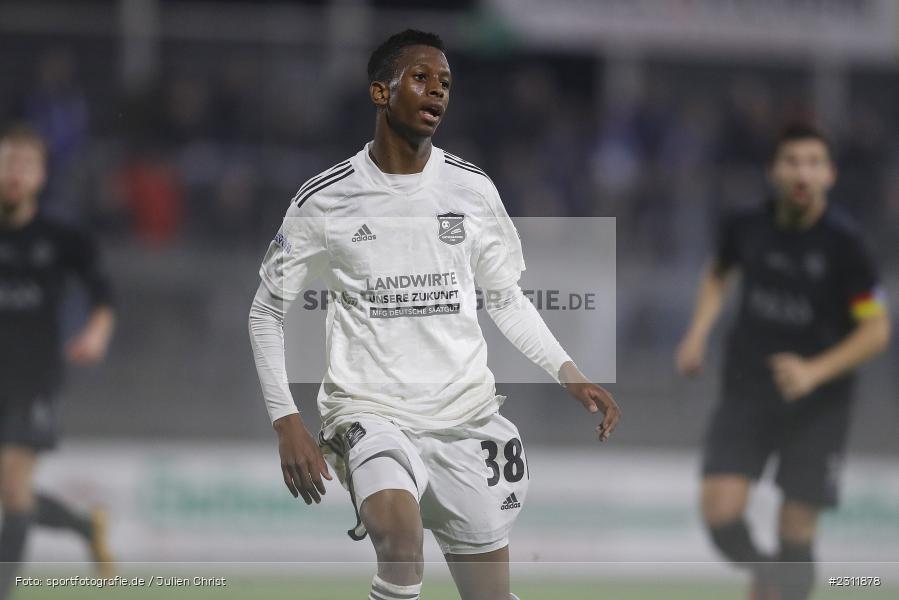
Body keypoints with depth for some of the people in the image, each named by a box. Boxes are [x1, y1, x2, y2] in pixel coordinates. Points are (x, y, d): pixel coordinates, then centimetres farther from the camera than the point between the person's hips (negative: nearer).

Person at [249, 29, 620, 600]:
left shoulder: (473, 189, 5)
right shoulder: (325, 200, -2)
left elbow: (507, 299, 17)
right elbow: (267, 311, 6)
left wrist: (571, 375, 3)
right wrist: (287, 422, -4)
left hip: (467, 410, 4)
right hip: (371, 409, -4)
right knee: (398, 527, -35)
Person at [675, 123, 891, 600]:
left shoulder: (843, 243, -14)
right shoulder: (746, 226, -4)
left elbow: (876, 329, -10)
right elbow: (718, 274, 19)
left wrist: (815, 372, -22)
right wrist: (697, 334, 4)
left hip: (817, 403, -2)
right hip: (746, 392, 2)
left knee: (796, 536, -2)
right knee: (721, 514, -13)